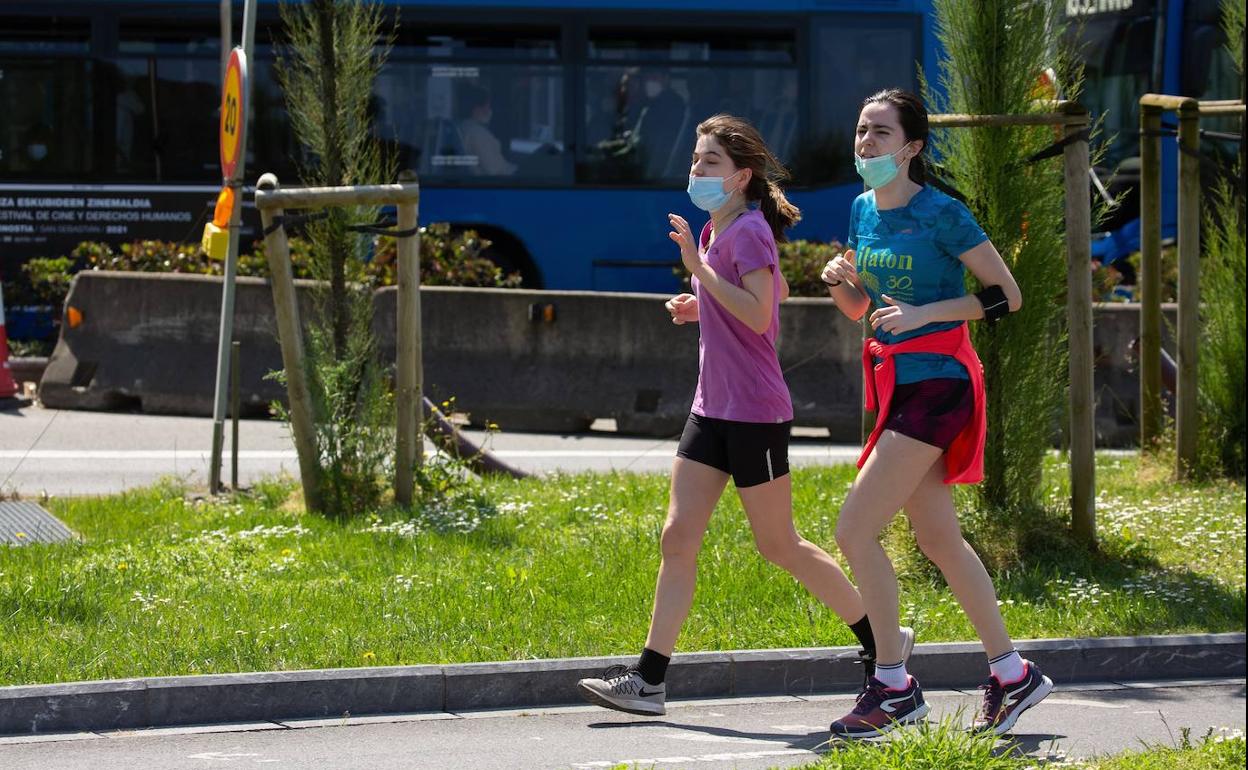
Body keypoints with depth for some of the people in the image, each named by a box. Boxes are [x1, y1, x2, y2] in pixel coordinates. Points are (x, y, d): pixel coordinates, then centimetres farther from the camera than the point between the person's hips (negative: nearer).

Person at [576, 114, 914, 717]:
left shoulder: (748, 230, -14)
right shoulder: (717, 230, 13)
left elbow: (760, 313, -26)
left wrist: (699, 268, -26)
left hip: (754, 413, -9)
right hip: (711, 410, 9)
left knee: (779, 545, 1)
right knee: (677, 537, 1)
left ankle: (884, 643, 16)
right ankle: (648, 679, 0)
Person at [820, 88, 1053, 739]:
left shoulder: (941, 214, -14)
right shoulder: (863, 210, 9)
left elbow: (1008, 296, -12)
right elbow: (858, 309, 19)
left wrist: (924, 312, -20)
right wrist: (838, 280, -3)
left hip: (937, 386, -8)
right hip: (896, 386, 8)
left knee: (854, 530, -12)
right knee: (937, 538, 12)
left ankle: (892, 686, -3)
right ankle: (1011, 674, 22)